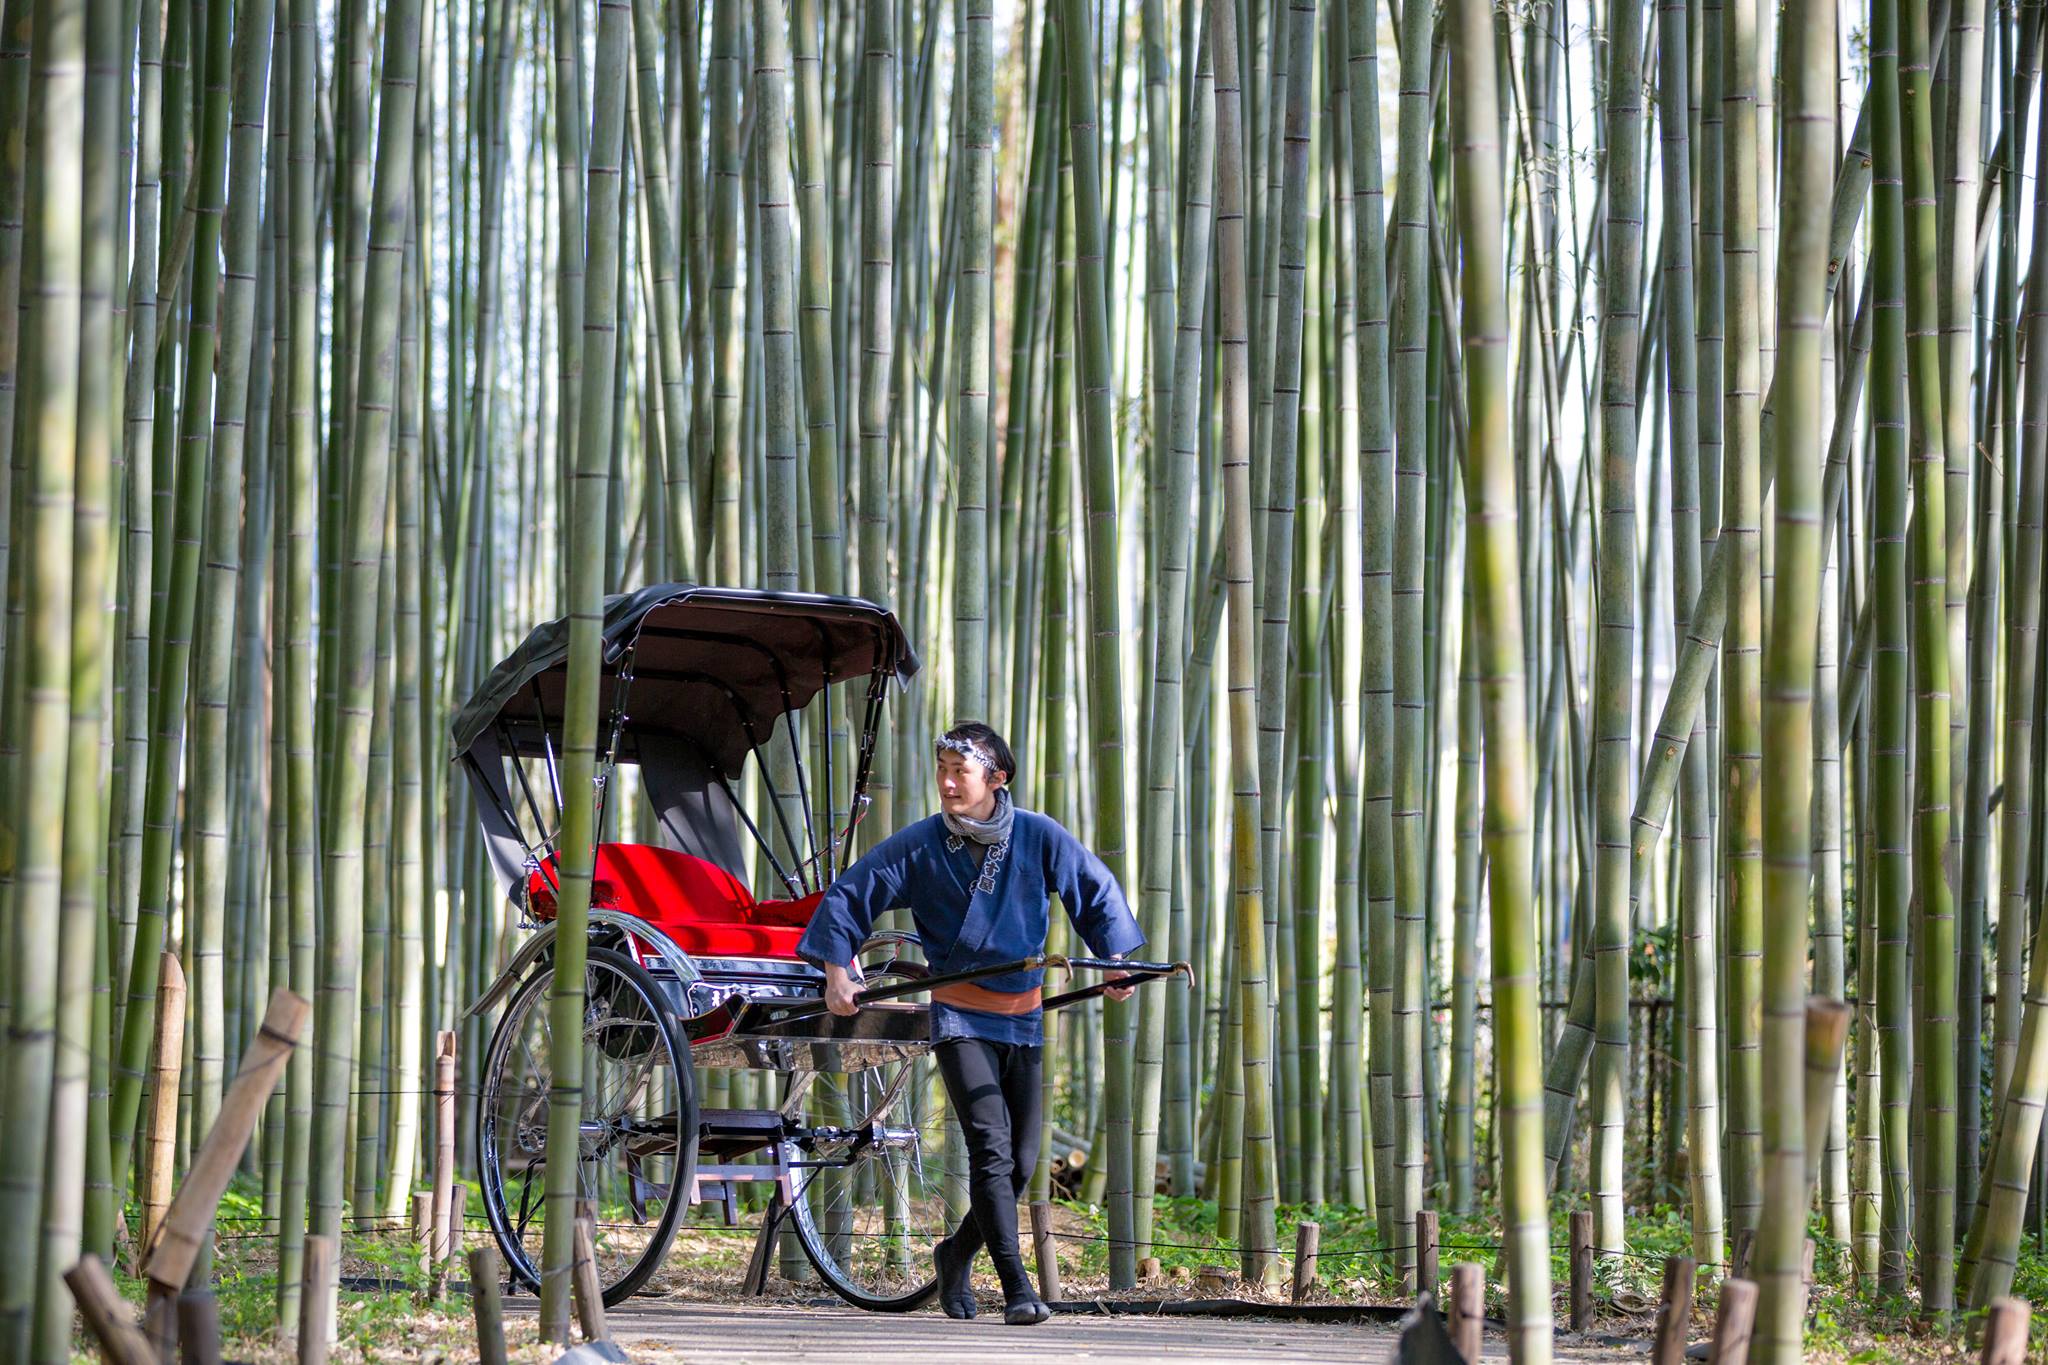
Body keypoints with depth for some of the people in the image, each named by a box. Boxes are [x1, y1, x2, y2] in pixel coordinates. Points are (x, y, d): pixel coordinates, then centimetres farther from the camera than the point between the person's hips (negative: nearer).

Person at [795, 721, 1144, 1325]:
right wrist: (836, 974, -6)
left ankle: (957, 1253, 32)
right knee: (990, 1147, -18)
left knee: (1020, 1161, 4)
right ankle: (1018, 1292, -21)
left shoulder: (1039, 837, -3)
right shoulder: (919, 844, -6)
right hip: (959, 1017, -3)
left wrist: (1117, 961, 6)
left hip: (1022, 1019, 3)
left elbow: (1099, 891, 11)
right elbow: (847, 896, 1)